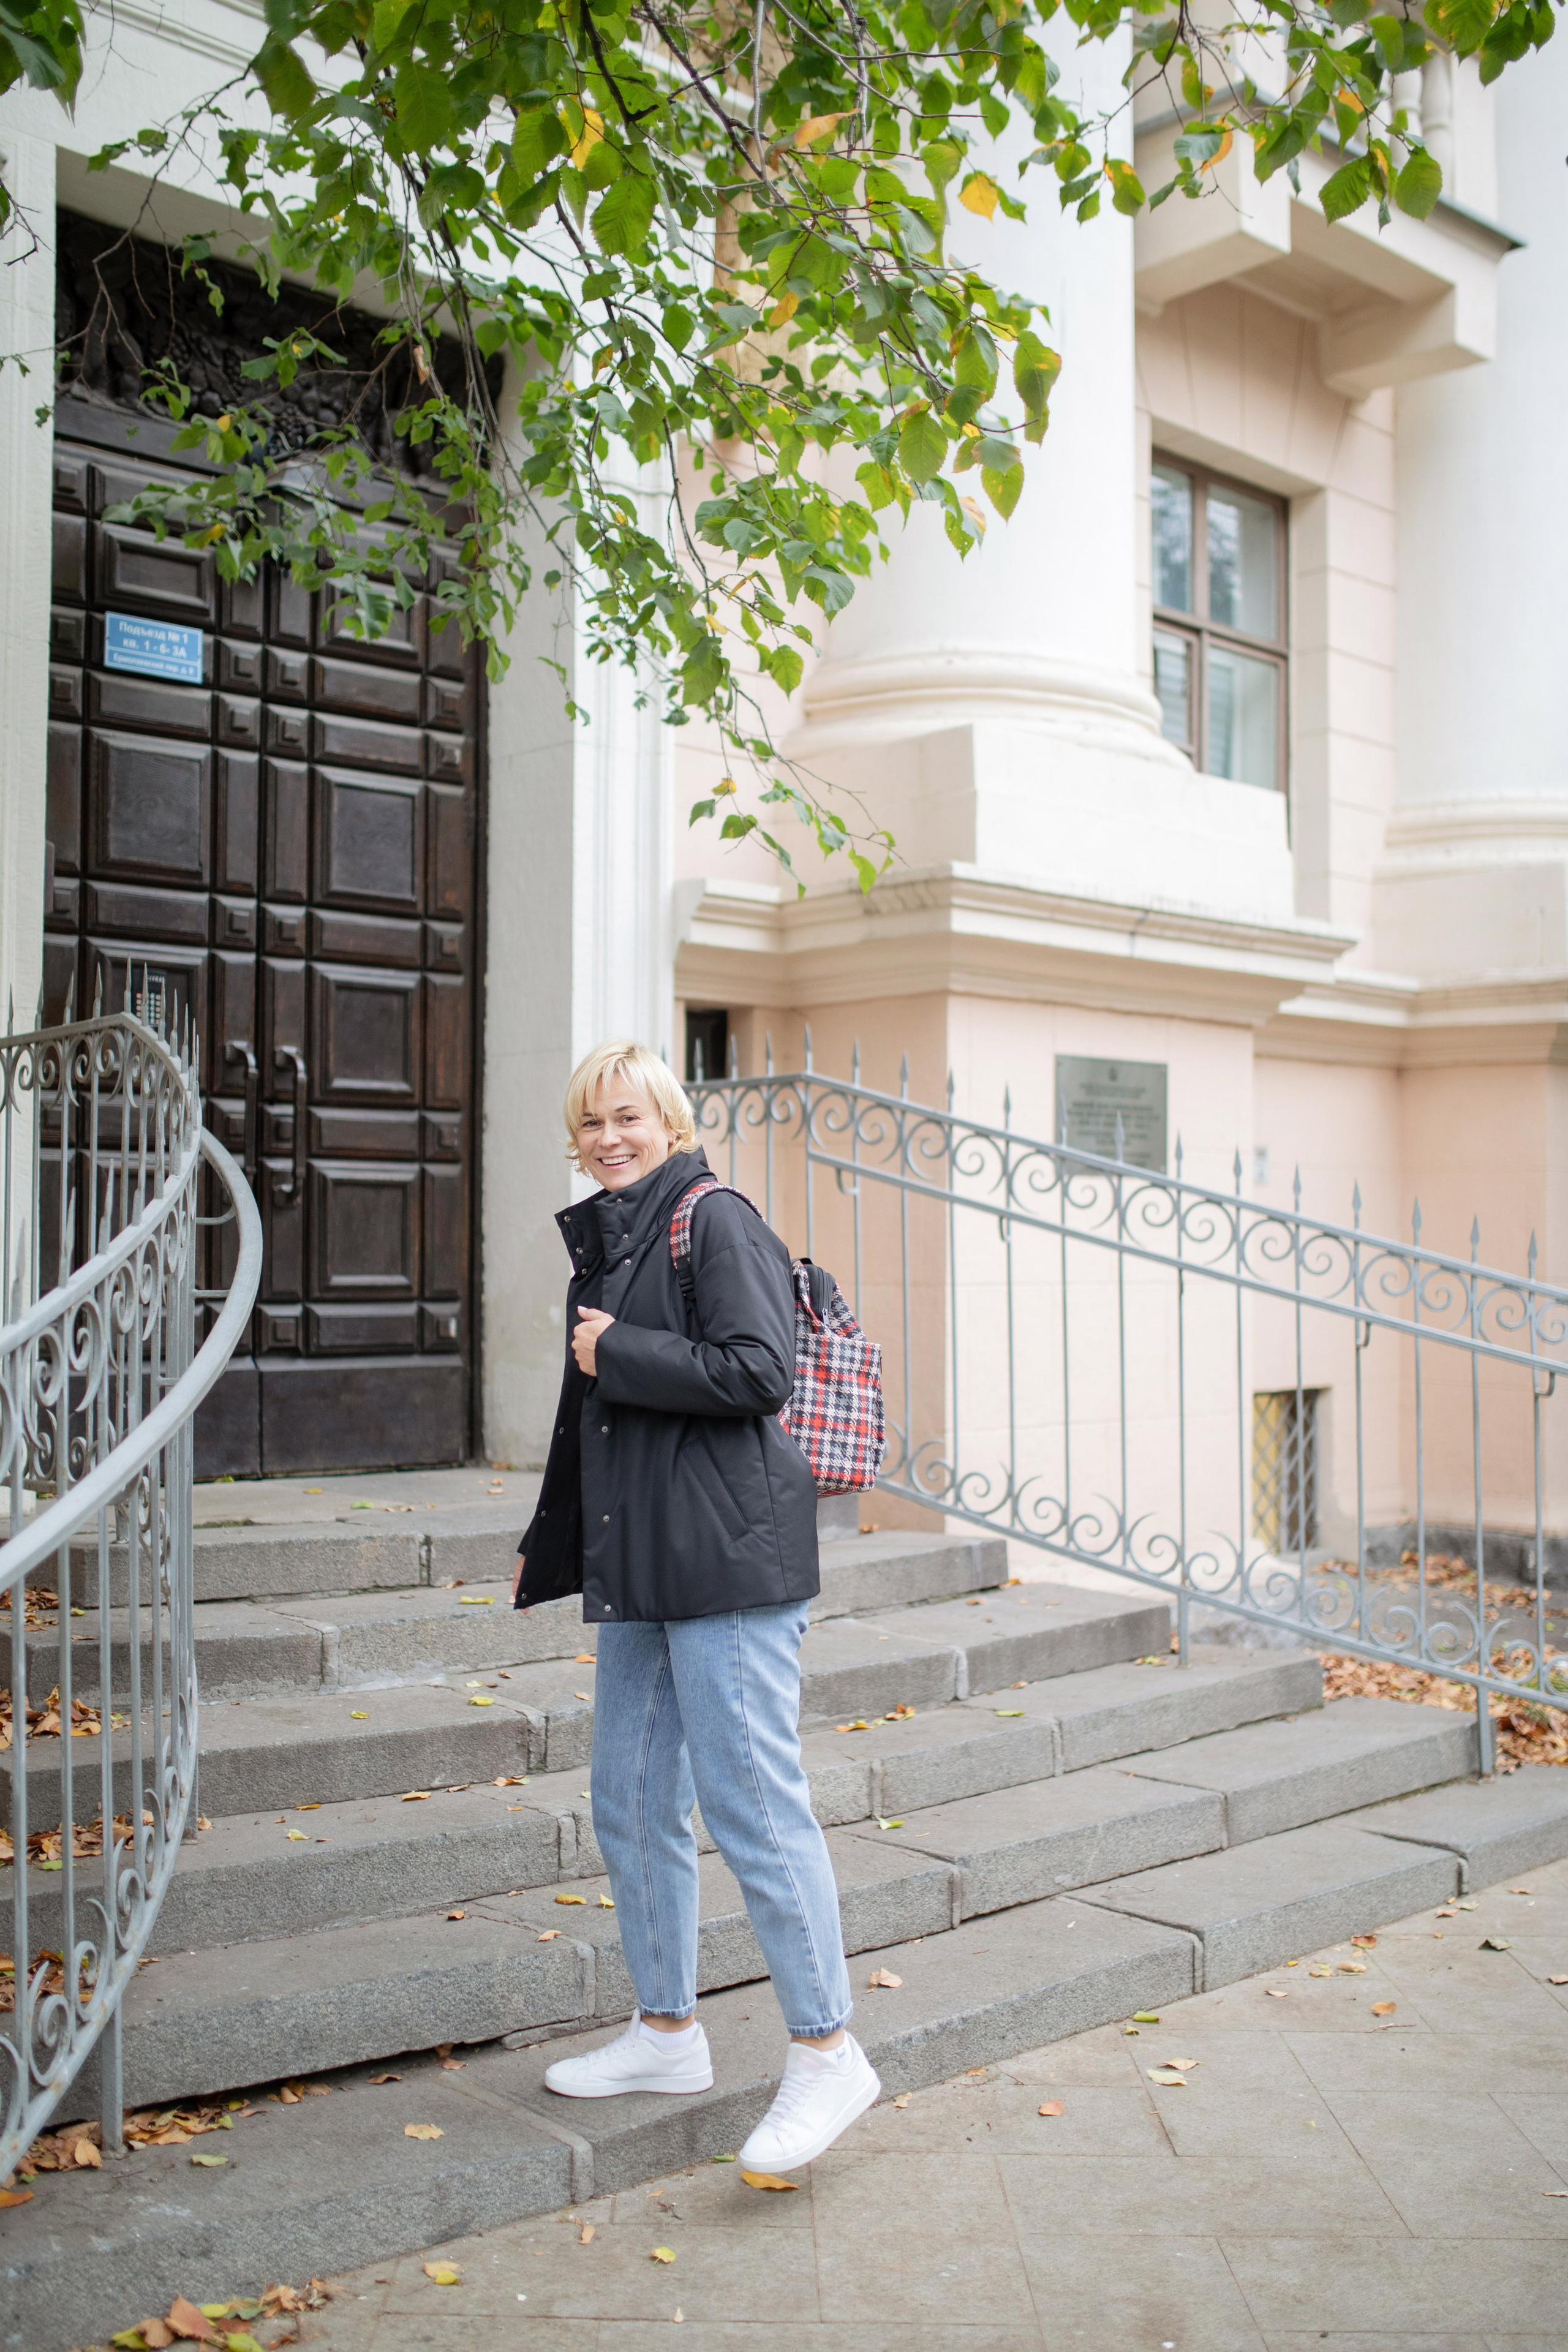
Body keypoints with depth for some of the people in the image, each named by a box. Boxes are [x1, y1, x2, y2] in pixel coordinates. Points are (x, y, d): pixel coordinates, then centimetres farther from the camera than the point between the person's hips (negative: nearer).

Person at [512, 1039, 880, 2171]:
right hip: (638, 1570, 9)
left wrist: (616, 1355, -12)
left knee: (752, 1802, -6)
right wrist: (548, 1550, 31)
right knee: (632, 1804, 14)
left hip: (729, 1560, -9)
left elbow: (758, 1372, -18)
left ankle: (827, 2052, 6)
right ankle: (667, 2032, 29)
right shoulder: (604, 1245, 18)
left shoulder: (718, 1223, -6)